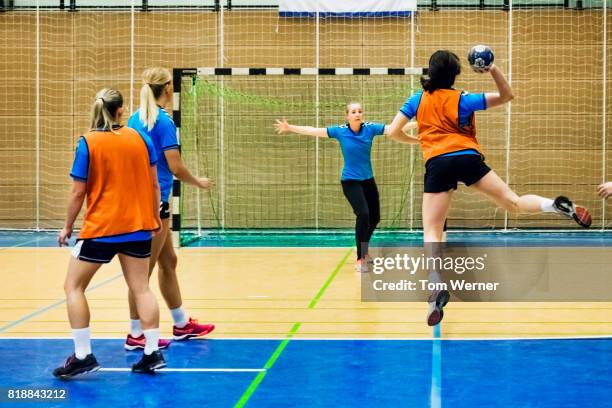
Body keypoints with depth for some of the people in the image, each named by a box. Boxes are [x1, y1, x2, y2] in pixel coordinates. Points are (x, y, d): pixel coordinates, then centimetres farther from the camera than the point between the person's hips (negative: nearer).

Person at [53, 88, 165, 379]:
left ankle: (83, 356, 3)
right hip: (138, 226, 4)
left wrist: (68, 227, 4)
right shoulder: (140, 139, 1)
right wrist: (154, 217, 19)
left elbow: (78, 192, -8)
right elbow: (153, 183, 6)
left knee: (74, 287, 8)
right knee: (141, 288, 11)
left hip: (101, 228, -4)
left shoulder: (88, 142, -9)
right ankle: (152, 354, 8)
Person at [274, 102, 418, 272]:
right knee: (363, 215, -22)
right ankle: (360, 259, -11)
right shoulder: (340, 131, -13)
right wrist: (290, 128, -5)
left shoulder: (370, 128, -9)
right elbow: (313, 131, -6)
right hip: (350, 181, -4)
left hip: (368, 180, 4)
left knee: (374, 217, 11)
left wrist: (416, 124, -24)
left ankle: (364, 251, 40)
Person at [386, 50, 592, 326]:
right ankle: (558, 206, -17)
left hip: (437, 164, 0)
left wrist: (416, 138, 31)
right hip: (467, 158, 0)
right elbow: (507, 96, 11)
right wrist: (493, 69, -3)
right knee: (513, 202, 8)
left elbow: (393, 131, 11)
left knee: (431, 232, 0)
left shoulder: (417, 100, 13)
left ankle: (437, 288, -20)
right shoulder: (462, 99, 10)